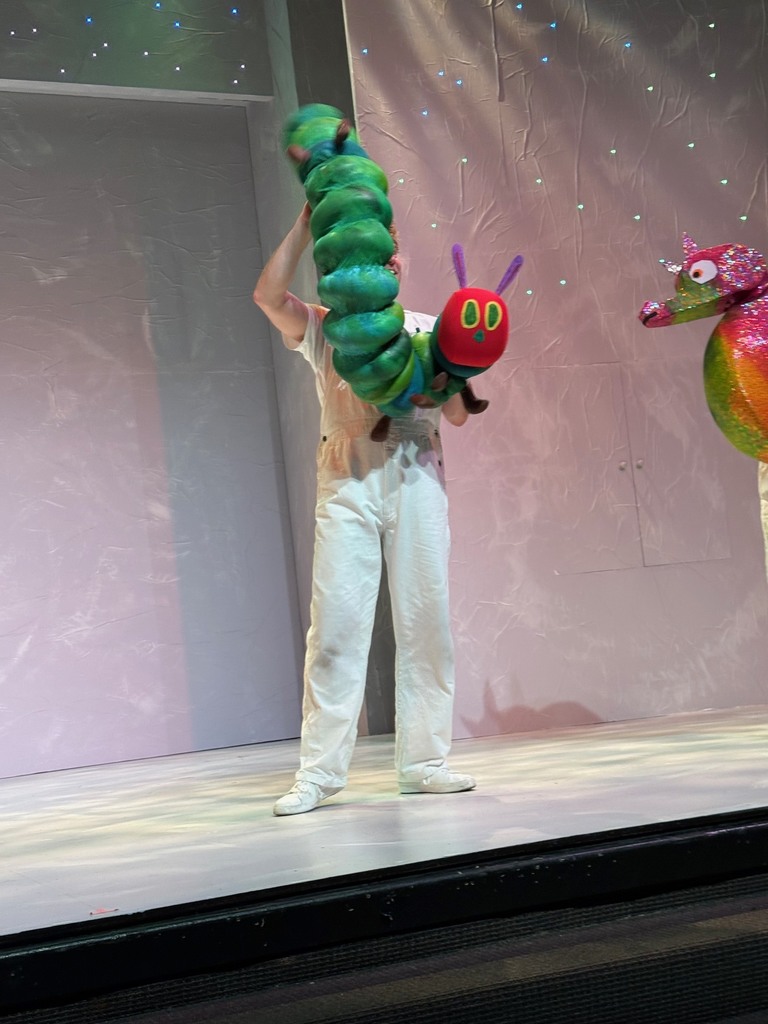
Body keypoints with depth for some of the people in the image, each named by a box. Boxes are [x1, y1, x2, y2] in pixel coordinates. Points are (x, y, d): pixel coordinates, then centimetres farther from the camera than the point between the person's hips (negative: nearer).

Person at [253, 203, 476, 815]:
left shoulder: (425, 329, 17)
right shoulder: (322, 329, 15)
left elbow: (458, 415, 13)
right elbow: (268, 295, -4)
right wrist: (306, 223, -1)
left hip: (415, 473, 1)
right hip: (348, 481, -1)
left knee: (426, 619, -1)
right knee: (336, 621, -6)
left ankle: (424, 760, 6)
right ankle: (320, 770, -4)